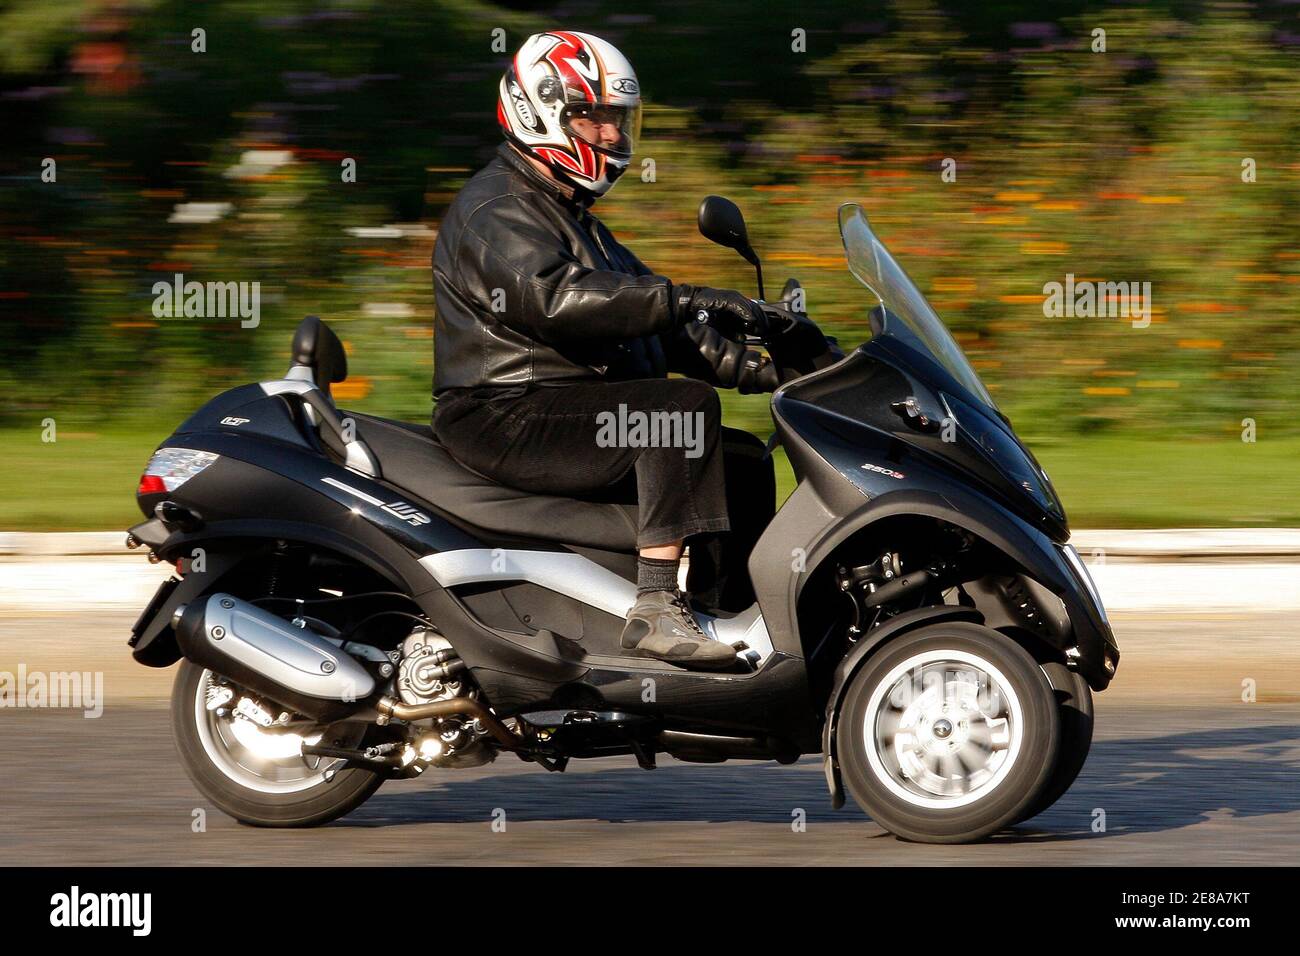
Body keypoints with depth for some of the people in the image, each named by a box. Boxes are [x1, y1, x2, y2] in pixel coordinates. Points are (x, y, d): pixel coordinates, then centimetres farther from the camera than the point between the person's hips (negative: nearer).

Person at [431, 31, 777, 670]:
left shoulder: (574, 218, 24)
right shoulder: (496, 210, -9)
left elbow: (648, 322, 19)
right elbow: (553, 295, -29)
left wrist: (749, 368, 2)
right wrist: (681, 299, -33)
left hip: (574, 413, 10)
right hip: (506, 418, -10)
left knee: (742, 459, 6)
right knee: (683, 408, -28)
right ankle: (655, 611, -37)